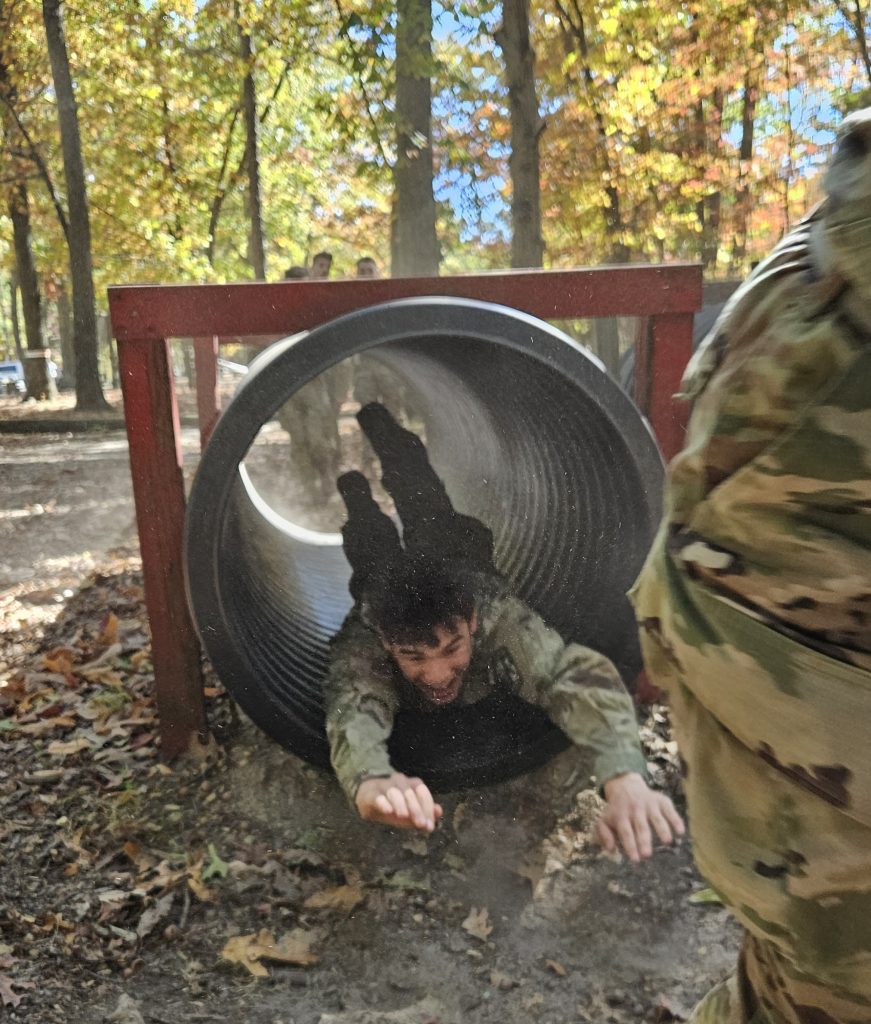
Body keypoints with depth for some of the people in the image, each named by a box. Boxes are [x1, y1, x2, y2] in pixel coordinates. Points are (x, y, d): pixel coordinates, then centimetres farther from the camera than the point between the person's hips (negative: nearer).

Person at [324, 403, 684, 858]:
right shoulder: (364, 648, -49)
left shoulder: (498, 616, -50)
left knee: (429, 513, 33)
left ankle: (379, 423, 52)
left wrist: (626, 781, -81)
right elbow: (354, 713, -67)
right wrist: (372, 783, -91)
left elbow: (579, 674, -63)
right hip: (382, 579, -2)